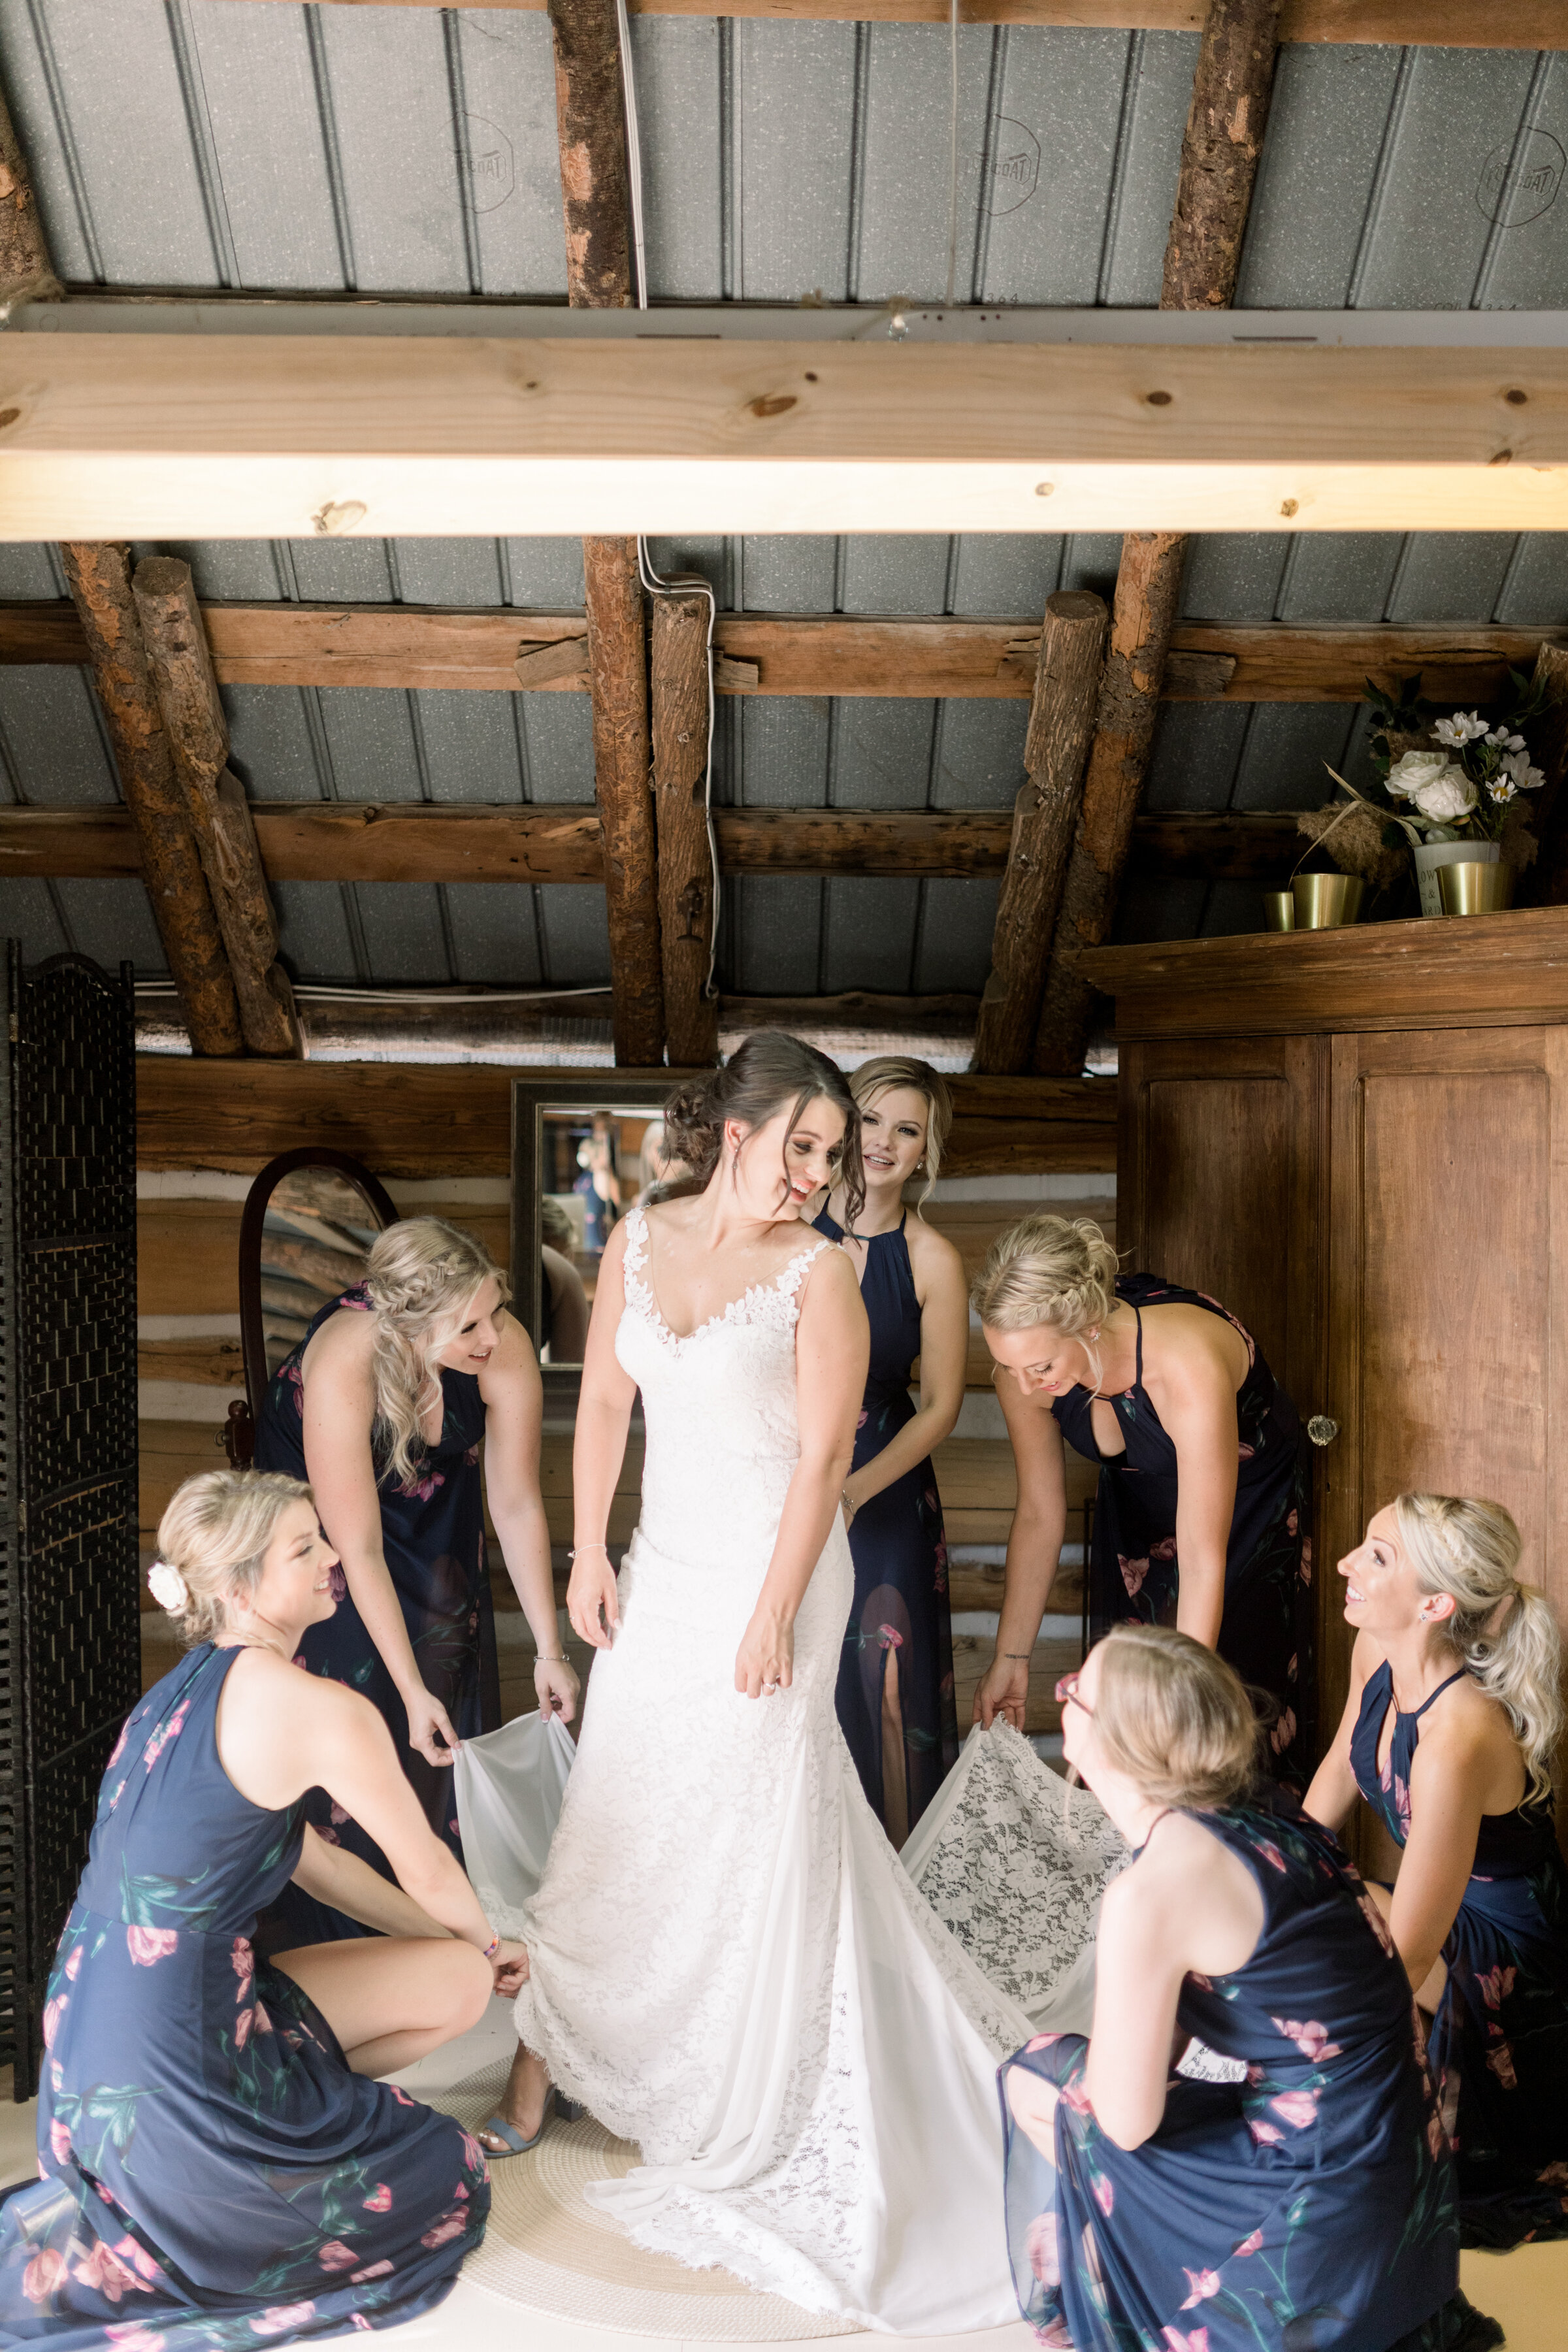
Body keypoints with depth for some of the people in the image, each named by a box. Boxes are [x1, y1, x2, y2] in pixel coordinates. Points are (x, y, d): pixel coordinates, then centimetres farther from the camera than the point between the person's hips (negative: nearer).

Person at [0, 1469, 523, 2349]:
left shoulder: (183, 1691, 9)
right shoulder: (318, 1709, -19)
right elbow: (431, 1877, -4)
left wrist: (461, 1949, 24)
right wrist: (484, 1942, 19)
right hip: (173, 2100, -9)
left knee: (460, 1980, 13)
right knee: (456, 2178, 9)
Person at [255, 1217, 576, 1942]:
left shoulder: (506, 1350, -34)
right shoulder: (342, 1368, -43)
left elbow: (518, 1504, -21)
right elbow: (360, 1552, -34)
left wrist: (550, 1650, -18)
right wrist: (412, 1692, -31)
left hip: (432, 1497, 3)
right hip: (319, 1495, -3)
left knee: (454, 1679, 2)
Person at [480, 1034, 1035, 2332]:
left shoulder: (819, 1271, -12)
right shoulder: (640, 1240, 2)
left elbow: (823, 1455, -14)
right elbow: (605, 1402, 8)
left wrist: (774, 1613, -16)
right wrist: (590, 1553, 5)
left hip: (770, 1571, -4)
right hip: (665, 1567, 5)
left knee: (754, 1820, 5)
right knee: (621, 1805, 13)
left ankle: (751, 2110, 23)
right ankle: (550, 2052, 29)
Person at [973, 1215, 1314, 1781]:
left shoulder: (1188, 1364, -42)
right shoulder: (1027, 1357, -26)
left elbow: (1203, 1562, -36)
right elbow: (1039, 1516, -11)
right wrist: (1011, 1657, -6)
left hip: (1250, 1506, -4)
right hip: (1138, 1509, 4)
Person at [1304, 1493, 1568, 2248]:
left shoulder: (1456, 1741, -36)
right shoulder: (1378, 1648, -13)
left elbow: (1405, 1960, -30)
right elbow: (1340, 1767, 8)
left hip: (1504, 1965, -7)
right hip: (1448, 1909, 7)